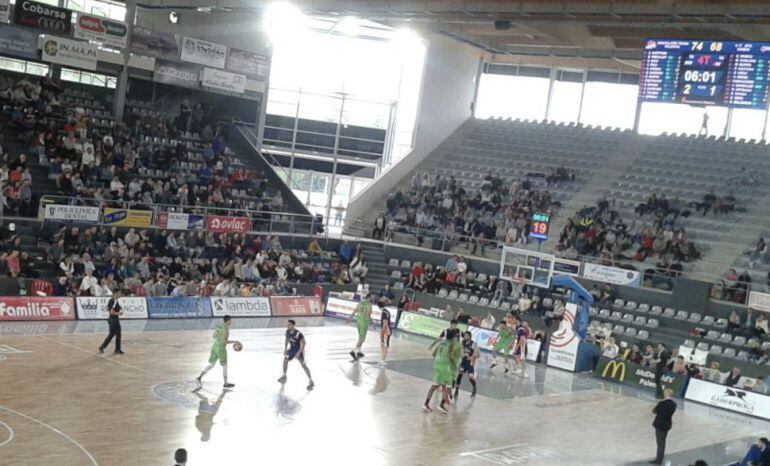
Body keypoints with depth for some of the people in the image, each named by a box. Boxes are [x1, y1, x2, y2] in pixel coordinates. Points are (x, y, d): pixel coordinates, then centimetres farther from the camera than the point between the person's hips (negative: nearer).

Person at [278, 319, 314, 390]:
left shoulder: (298, 334, -31)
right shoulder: (287, 331, -9)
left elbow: (303, 343, -26)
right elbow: (287, 339, 10)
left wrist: (299, 352, -29)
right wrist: (285, 348, 1)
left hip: (299, 350, -7)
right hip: (292, 348, 7)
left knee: (303, 365, -11)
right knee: (285, 359, 15)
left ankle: (311, 381, -7)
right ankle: (284, 376, 37)